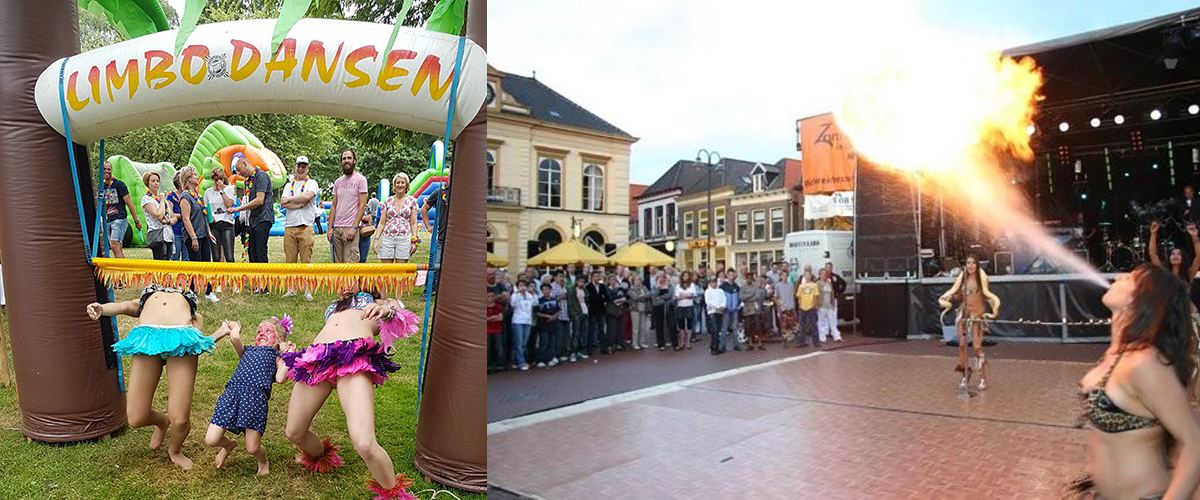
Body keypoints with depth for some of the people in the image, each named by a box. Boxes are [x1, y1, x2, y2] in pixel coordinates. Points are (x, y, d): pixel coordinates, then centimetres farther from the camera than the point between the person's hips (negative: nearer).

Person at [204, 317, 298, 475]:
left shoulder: (276, 356, 21)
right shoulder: (246, 351, 32)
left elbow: (280, 378, 3)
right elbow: (235, 338, 11)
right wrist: (235, 327, 29)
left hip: (256, 396, -4)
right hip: (232, 391, 4)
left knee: (252, 448, -6)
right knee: (210, 440, -2)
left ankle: (263, 462, 31)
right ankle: (229, 445, 35)